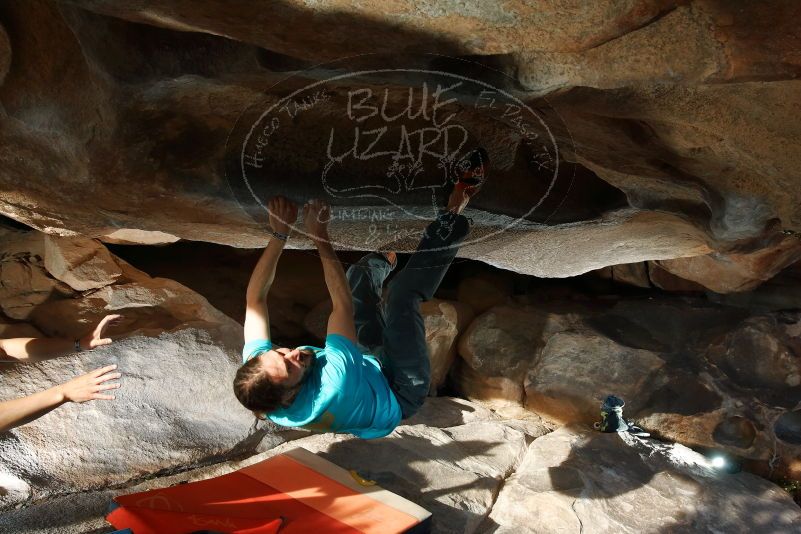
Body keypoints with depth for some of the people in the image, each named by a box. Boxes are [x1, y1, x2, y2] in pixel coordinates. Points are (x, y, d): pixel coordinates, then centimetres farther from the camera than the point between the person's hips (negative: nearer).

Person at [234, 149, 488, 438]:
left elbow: (255, 298, -23)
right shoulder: (331, 392, -46)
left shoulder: (255, 368, -28)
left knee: (359, 273, 5)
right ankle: (456, 206, -4)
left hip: (368, 364, 6)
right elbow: (344, 305, -40)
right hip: (399, 394, -6)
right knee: (405, 294, -20)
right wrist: (320, 238, -37)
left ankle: (387, 256, 41)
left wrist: (279, 234, -31)